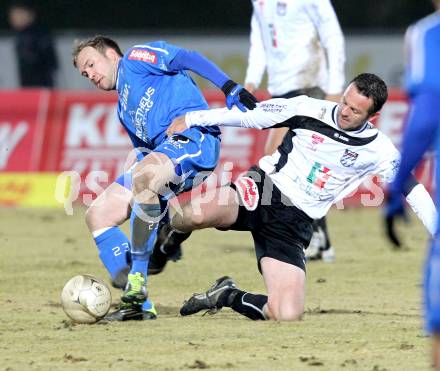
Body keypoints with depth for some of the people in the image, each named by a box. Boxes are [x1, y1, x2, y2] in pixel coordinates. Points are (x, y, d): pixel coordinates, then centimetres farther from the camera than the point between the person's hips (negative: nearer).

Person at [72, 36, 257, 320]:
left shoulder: (135, 58, 11)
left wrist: (229, 87, -20)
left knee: (144, 175, -39)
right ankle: (138, 304, -7)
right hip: (164, 152, 9)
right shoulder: (124, 110, 33)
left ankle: (138, 278, -34)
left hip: (194, 136, -9)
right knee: (98, 215, 0)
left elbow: (187, 58, -4)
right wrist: (162, 217, 21)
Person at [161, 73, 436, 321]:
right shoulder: (311, 110, -2)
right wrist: (191, 119, 4)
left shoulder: (378, 149, 1)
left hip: (294, 223, 2)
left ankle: (229, 296, 13)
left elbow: (414, 189, 3)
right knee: (197, 216, -37)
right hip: (261, 191, -2)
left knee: (287, 316, -18)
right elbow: (248, 115, 4)